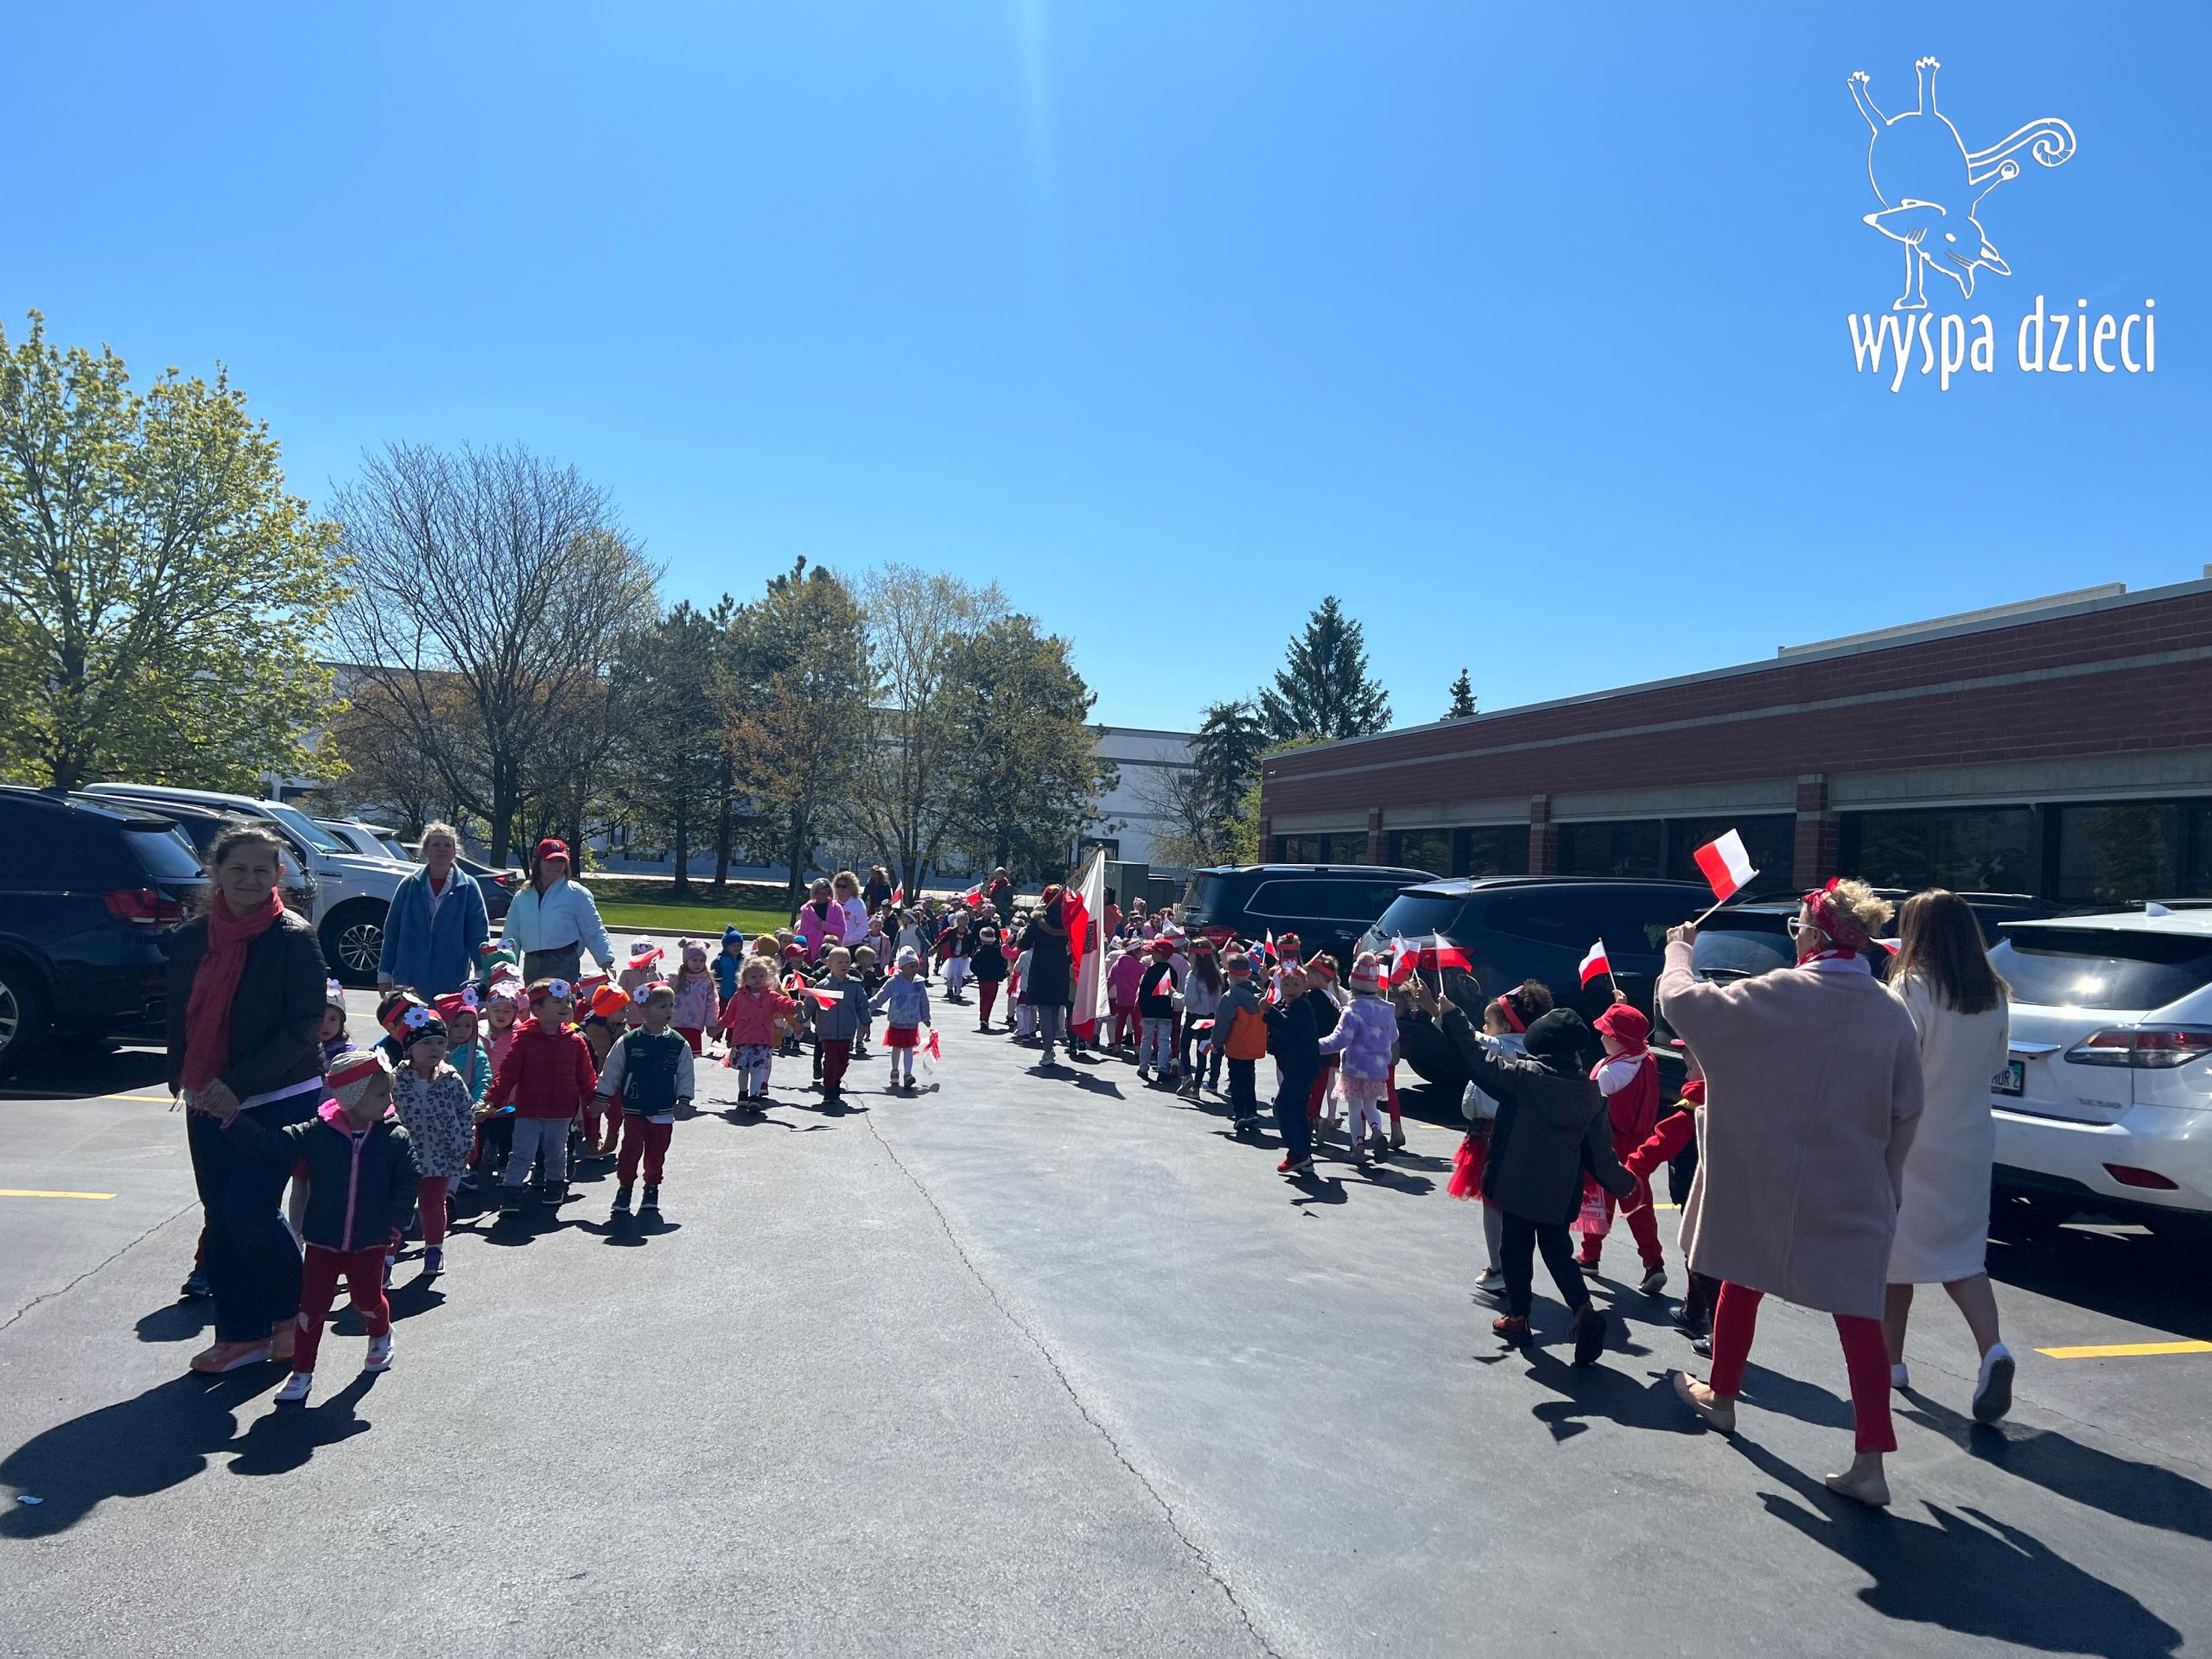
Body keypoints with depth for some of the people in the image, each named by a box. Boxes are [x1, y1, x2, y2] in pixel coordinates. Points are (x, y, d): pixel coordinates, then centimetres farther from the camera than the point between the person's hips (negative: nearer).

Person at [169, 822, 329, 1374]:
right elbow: (180, 1018, 12)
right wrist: (186, 1082, 0)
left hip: (282, 1100, -6)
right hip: (209, 1104, 6)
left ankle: (292, 1313, 16)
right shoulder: (190, 938, 4)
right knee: (220, 1219, 10)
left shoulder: (294, 938, -12)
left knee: (250, 1210, -10)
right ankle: (241, 1334, 24)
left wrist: (239, 1085, -19)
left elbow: (305, 1025, -15)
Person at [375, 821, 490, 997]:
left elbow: (478, 936, -1)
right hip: (408, 983, 1)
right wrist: (384, 974, 6)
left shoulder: (468, 887, 0)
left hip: (453, 985, -1)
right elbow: (391, 931, 8)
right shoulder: (410, 884, 5)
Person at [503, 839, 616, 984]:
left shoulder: (577, 893, 0)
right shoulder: (522, 897, 14)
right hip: (531, 966, 5)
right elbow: (511, 936, 19)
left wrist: (606, 961, -13)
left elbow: (594, 932, -3)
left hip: (564, 965, -5)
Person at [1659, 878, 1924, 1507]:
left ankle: (1720, 1396, 34)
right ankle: (1870, 1461, -1)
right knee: (1859, 1315, 4)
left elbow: (1681, 1001, -12)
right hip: (1852, 1196, 2)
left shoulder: (1778, 995, -15)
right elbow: (1906, 1113, 3)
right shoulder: (1892, 1014, -2)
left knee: (1742, 1284, 18)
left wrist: (1678, 949, 6)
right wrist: (1885, 1182, 14)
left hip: (1764, 1185, -2)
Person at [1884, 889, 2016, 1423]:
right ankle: (1992, 1349, -8)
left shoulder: (1912, 989, -16)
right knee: (1962, 1253, 13)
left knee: (1896, 1253, 9)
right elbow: (1997, 1063, 14)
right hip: (1972, 1143, 5)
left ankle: (1891, 1361, 19)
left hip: (1914, 1142, -5)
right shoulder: (1994, 996, 2)